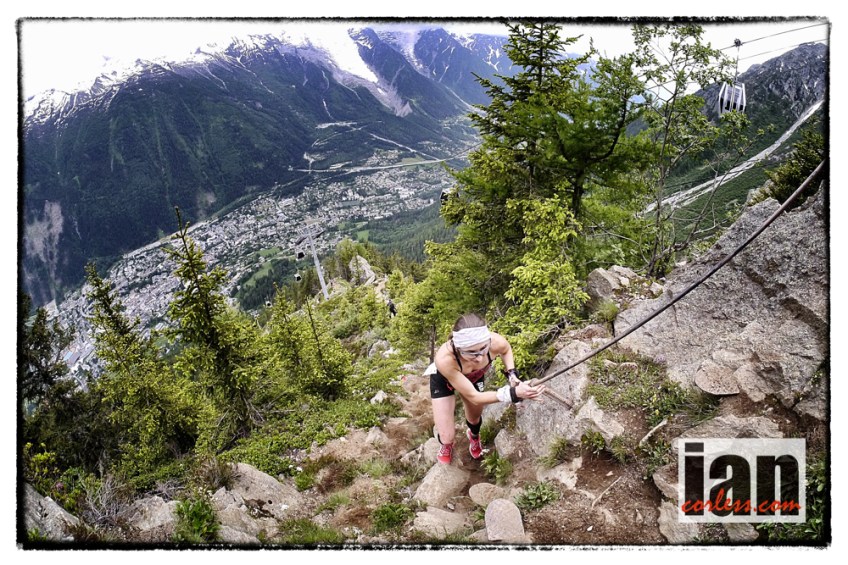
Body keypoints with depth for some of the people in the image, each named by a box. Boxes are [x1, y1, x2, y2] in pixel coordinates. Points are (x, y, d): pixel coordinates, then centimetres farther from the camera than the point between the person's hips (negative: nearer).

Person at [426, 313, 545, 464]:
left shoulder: (496, 342, -40)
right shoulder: (444, 359, -49)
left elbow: (506, 350, -10)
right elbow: (473, 397, -38)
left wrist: (512, 374, -24)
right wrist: (513, 393, -46)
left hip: (474, 377, 3)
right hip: (443, 381, -3)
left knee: (475, 418, 25)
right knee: (447, 436, -1)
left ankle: (474, 436, 64)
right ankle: (446, 444, 38)